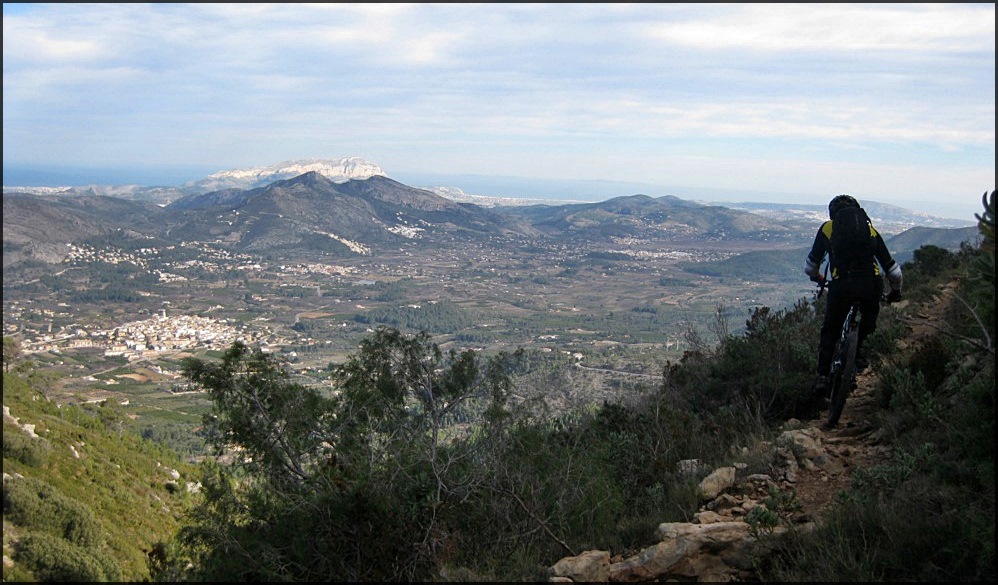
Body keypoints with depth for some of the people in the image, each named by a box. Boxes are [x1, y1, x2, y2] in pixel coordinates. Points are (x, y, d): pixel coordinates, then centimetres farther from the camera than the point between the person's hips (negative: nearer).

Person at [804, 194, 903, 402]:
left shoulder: (827, 228, 21)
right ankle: (858, 349, 20)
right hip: (871, 284, 1)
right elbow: (890, 265, 27)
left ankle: (822, 377, 6)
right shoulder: (869, 229, 23)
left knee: (830, 332, 15)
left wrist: (817, 278, 49)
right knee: (870, 315, 34)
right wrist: (896, 290, 43)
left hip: (841, 285, -1)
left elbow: (811, 264, 27)